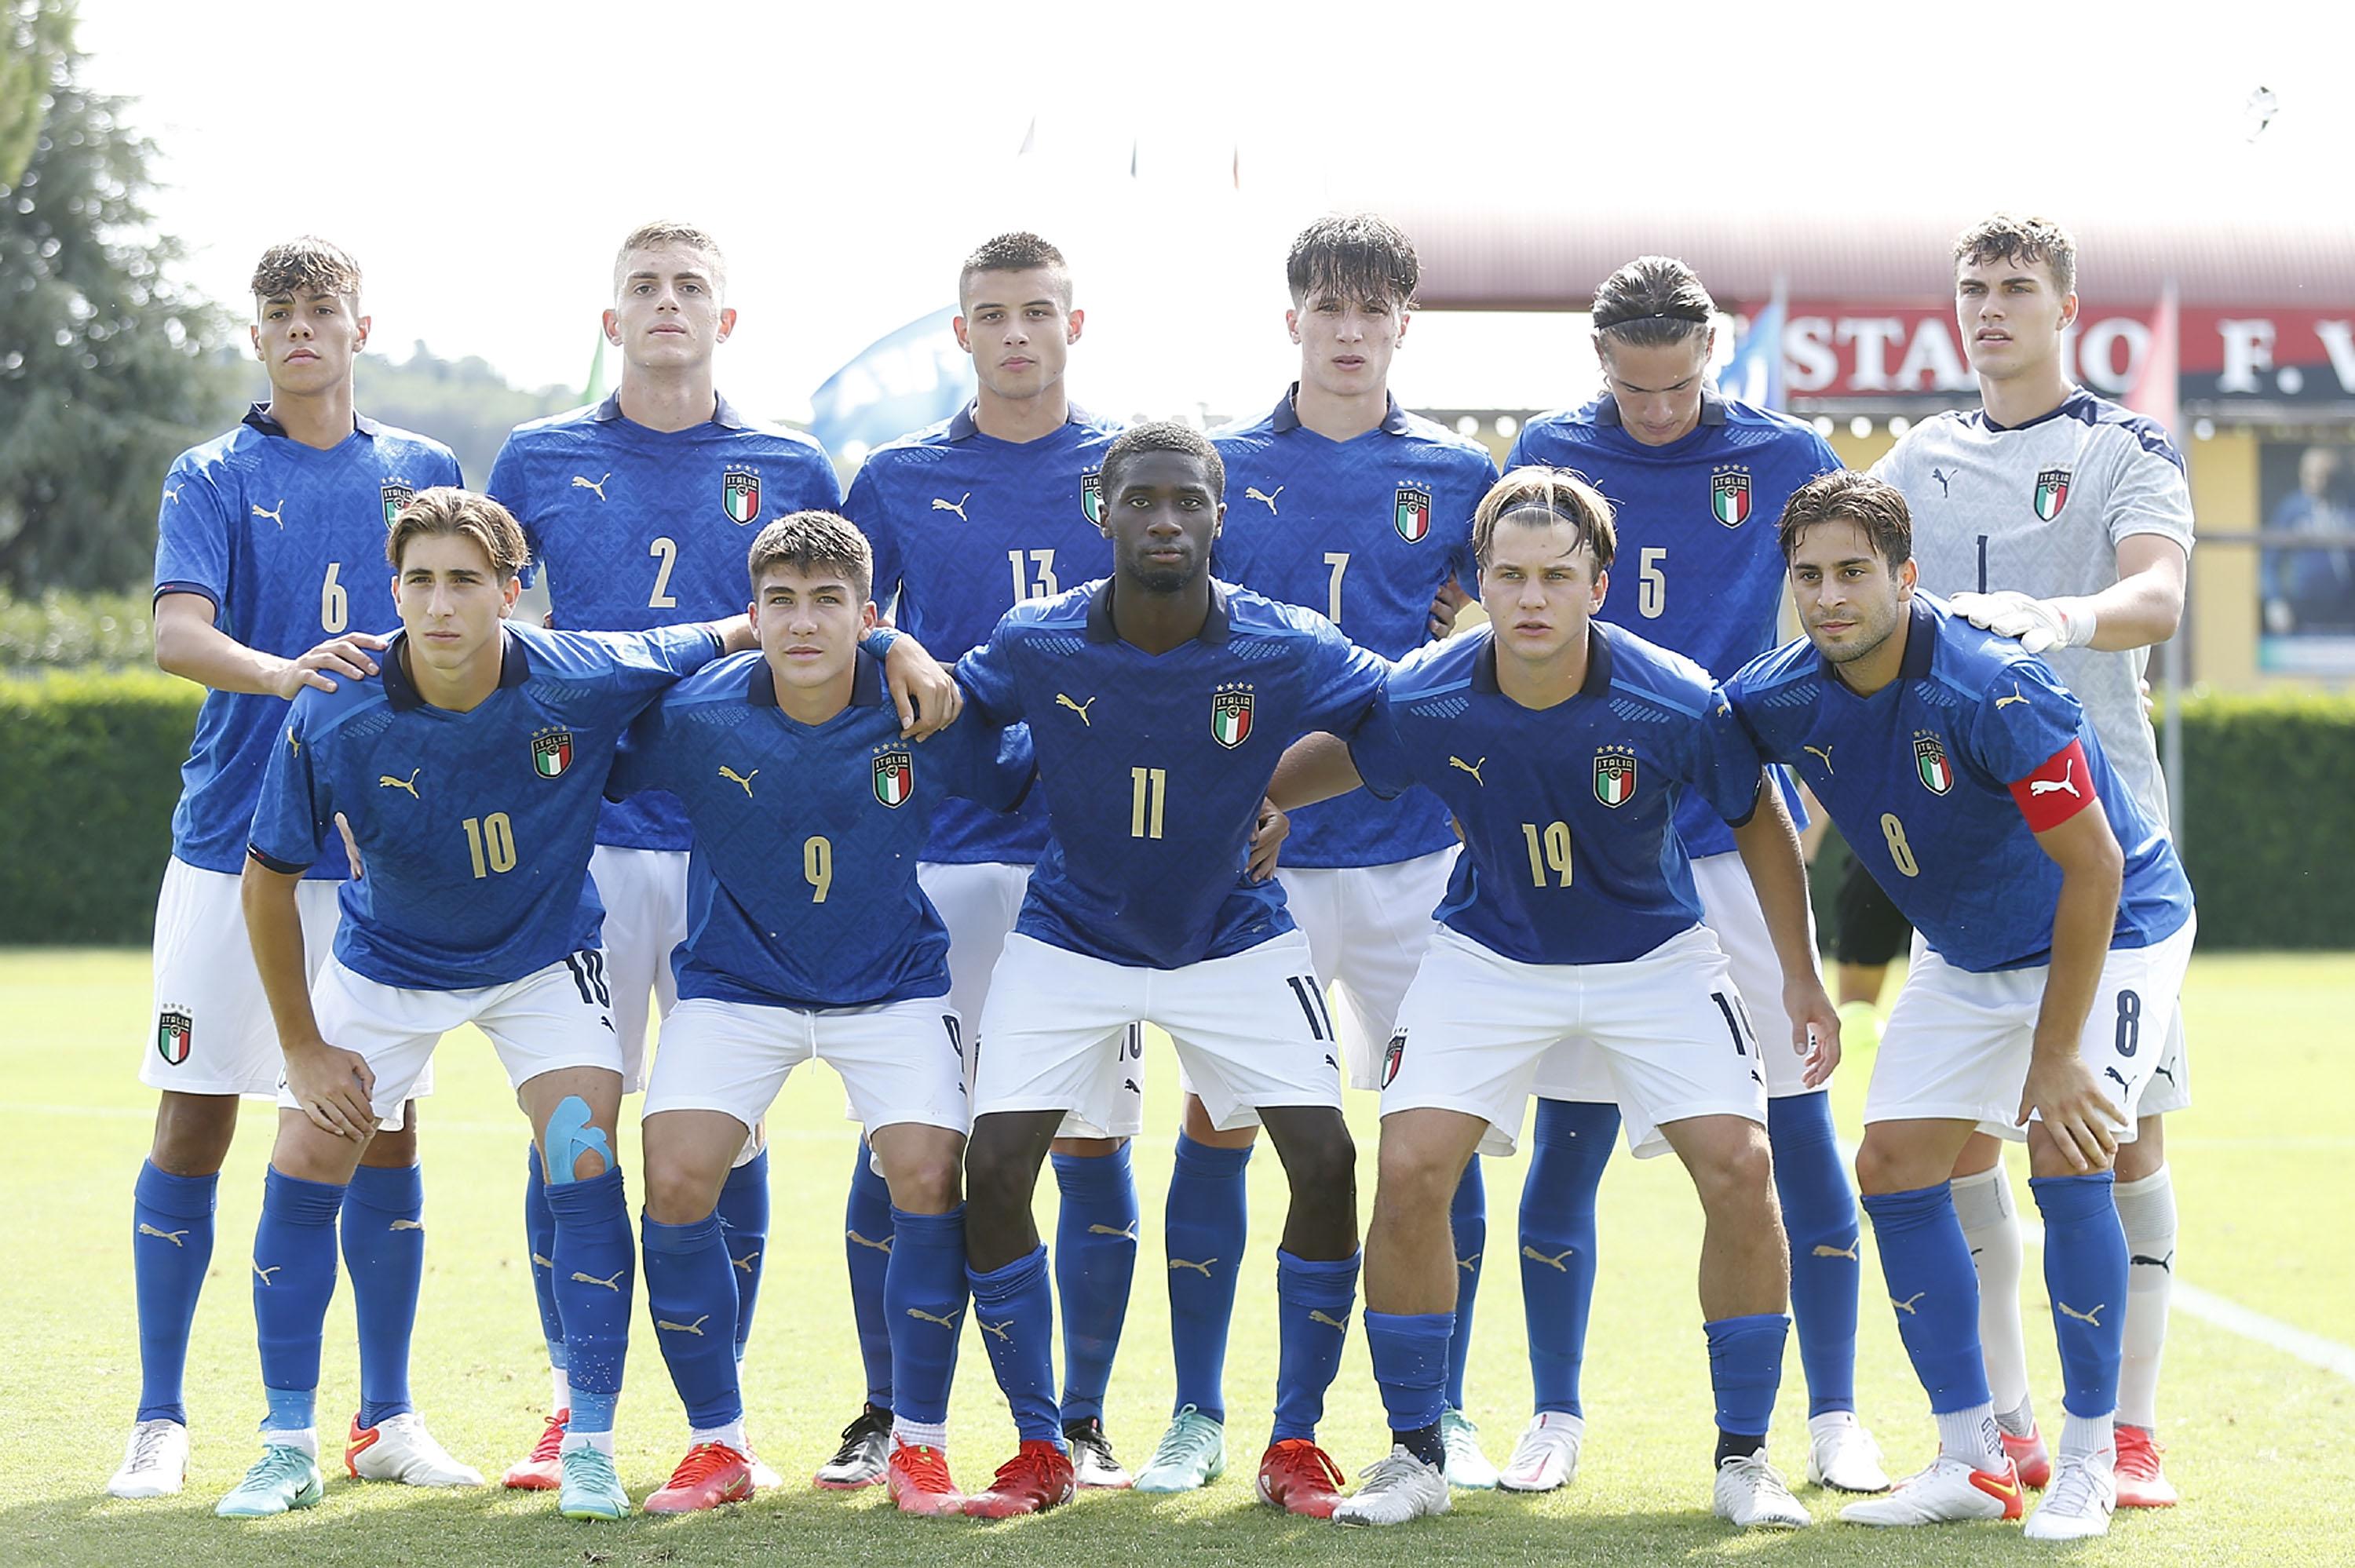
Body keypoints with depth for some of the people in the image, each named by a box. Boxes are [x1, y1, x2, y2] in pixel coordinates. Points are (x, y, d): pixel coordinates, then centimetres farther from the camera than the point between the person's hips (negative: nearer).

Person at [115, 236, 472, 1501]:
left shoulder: (424, 473, 9)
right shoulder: (213, 478, 1)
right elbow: (178, 633, -14)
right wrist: (282, 670, -33)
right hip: (233, 840, -2)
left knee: (384, 1126, 5)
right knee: (194, 1121, -1)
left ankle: (386, 1419, 14)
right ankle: (160, 1422, 6)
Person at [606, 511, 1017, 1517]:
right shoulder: (694, 716, -17)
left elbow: (1043, 786, 2)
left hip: (892, 987, 0)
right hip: (735, 985, 0)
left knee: (929, 1180, -18)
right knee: (676, 1183, -16)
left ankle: (918, 1445, 1)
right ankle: (717, 1445, 2)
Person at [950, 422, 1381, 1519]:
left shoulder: (1285, 653, -18)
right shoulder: (1038, 646, -16)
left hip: (1234, 939, 0)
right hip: (1069, 938, 0)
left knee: (1326, 1160, -13)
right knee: (995, 1163, -13)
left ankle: (1295, 1446, 3)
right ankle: (1038, 1451, 2)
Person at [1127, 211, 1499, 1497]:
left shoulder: (1456, 476, 6)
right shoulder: (1217, 471, 6)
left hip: (1414, 848, 0)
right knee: (1218, 1118, 0)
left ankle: (1441, 1416, 12)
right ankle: (1198, 1416, 10)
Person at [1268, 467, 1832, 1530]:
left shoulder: (1676, 703, -25)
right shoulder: (1424, 703, -23)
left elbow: (1759, 821, -6)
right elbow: (1332, 760, 2)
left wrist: (1800, 975, 0)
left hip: (1654, 957, -1)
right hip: (1488, 956, 1)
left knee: (1739, 1170, -15)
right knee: (1410, 1174, -14)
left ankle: (1743, 1459, 2)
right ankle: (1415, 1457, 4)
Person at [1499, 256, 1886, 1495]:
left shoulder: (1786, 459, 3)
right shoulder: (1549, 455, 5)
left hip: (1740, 839, 0)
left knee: (1799, 1124, -2)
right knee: (1570, 1136, 2)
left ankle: (1834, 1420, 7)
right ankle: (1555, 1418, 14)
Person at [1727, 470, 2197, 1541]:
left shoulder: (1994, 691, -34)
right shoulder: (1778, 699, -17)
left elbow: (2094, 870, -31)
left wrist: (2054, 1056, -28)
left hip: (2112, 931, -6)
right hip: (1963, 955, 6)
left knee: (2065, 1154, -22)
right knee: (1894, 1166, -4)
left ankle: (2088, 1461, -7)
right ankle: (1972, 1461, 6)